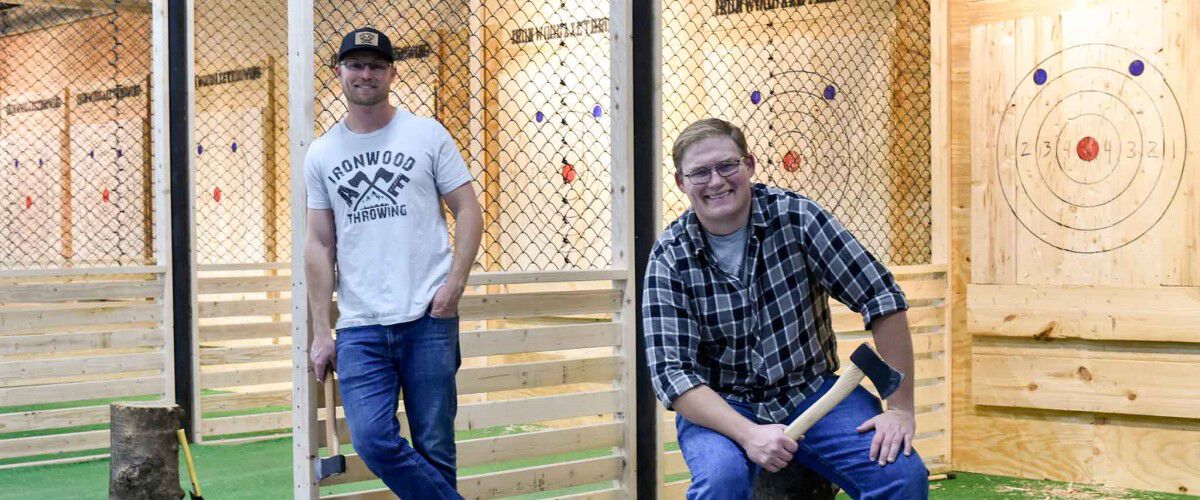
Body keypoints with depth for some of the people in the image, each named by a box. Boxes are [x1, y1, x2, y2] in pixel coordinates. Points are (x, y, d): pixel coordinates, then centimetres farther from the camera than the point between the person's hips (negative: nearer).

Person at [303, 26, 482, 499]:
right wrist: (321, 331, 6)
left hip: (429, 319, -2)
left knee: (434, 448, 2)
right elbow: (319, 245, 11)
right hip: (359, 328, 2)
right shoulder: (320, 154, 11)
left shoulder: (426, 134, 6)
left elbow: (468, 211, 5)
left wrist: (454, 283, -10)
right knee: (372, 439, -10)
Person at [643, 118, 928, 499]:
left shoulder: (795, 216, -10)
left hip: (811, 390, 1)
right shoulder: (669, 259, -10)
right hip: (720, 406, -1)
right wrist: (748, 434, -29)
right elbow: (671, 370, -15)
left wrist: (901, 409, -12)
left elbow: (882, 298, -9)